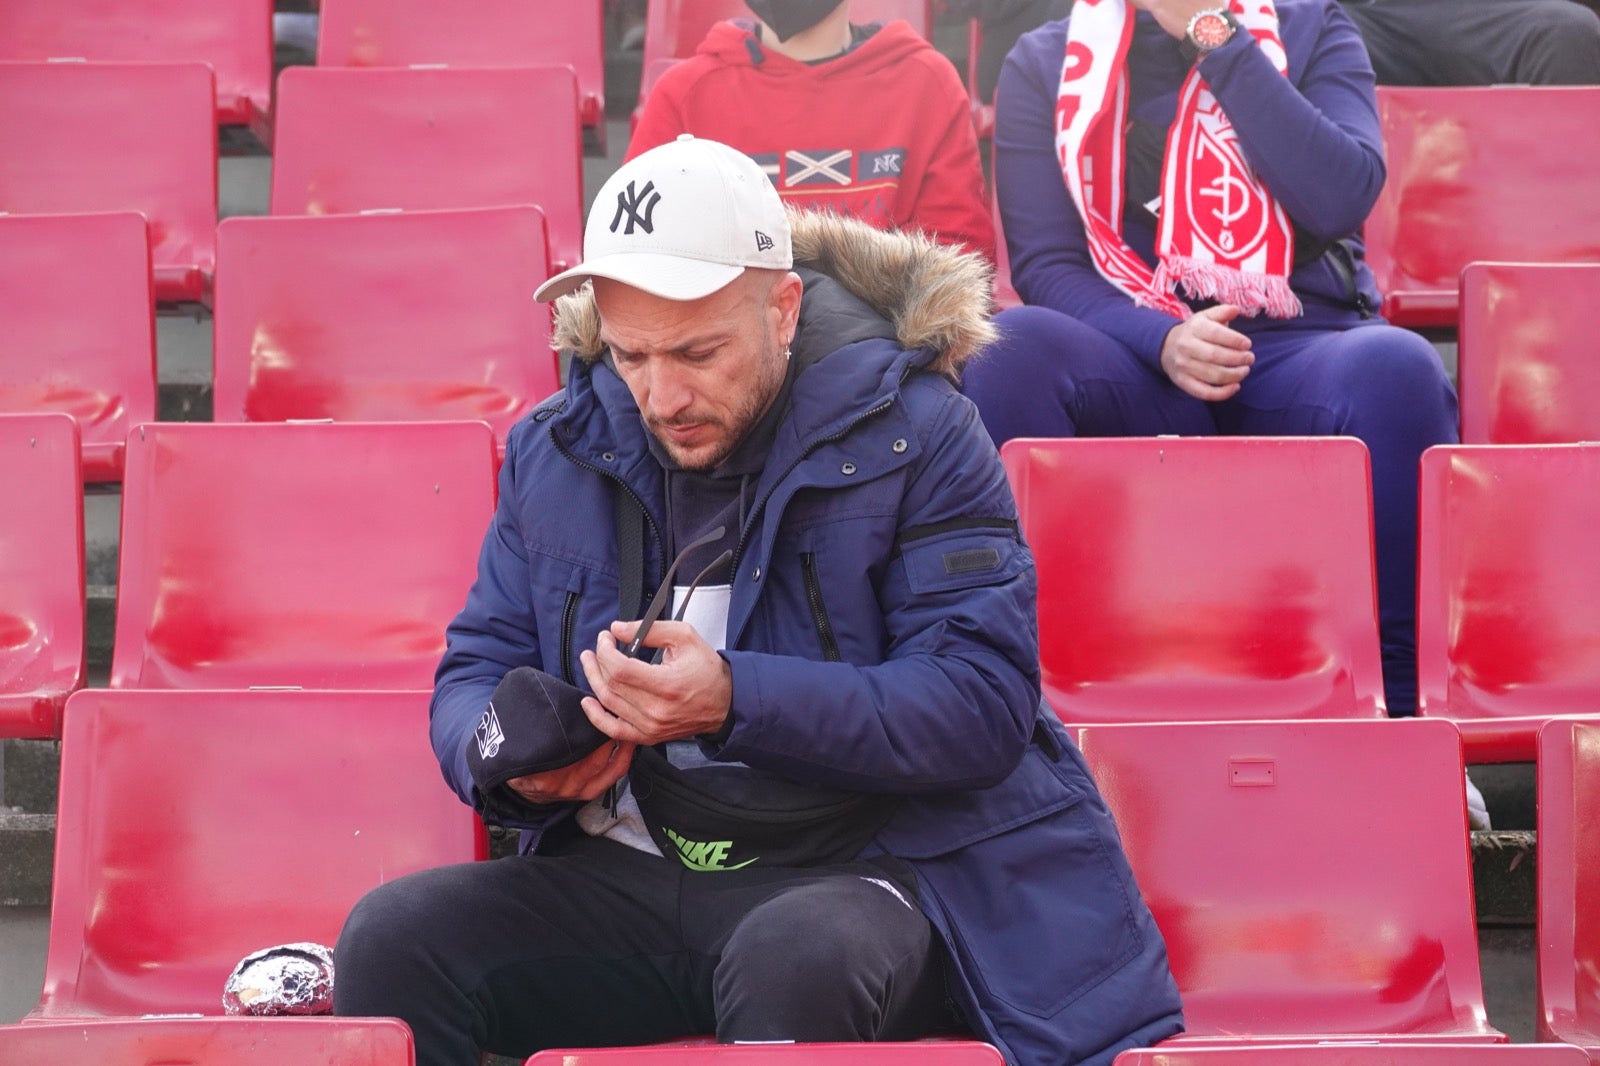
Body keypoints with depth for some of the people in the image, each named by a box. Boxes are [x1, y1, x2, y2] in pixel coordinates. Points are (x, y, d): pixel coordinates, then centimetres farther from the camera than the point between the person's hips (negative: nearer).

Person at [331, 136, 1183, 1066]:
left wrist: (736, 701, -25)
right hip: (626, 875, 4)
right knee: (393, 940, -21)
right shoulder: (558, 449, 10)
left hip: (867, 864, -4)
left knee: (793, 959, -39)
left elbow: (986, 700, -13)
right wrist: (507, 760, -9)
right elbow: (475, 670, 17)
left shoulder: (916, 435, -5)